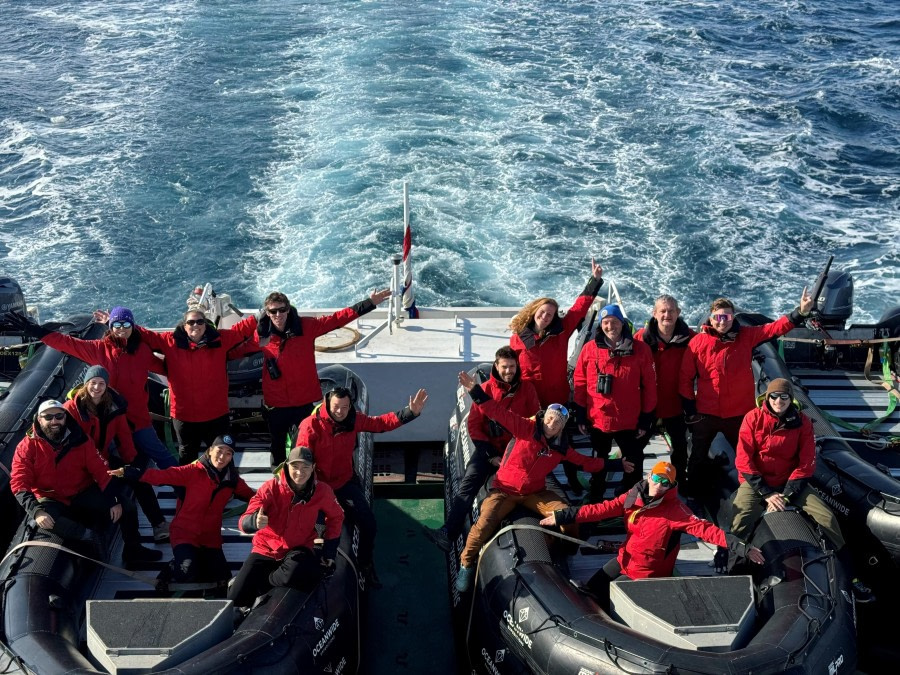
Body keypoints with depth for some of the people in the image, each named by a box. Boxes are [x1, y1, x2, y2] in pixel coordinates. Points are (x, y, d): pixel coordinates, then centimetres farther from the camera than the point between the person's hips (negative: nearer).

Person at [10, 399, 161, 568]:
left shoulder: (79, 440, -4)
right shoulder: (27, 447, -11)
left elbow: (101, 471, -4)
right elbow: (19, 484, -17)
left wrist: (115, 500, -15)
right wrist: (36, 511, -33)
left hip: (83, 495, 3)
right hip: (52, 501, -3)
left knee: (126, 506, -12)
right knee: (45, 520, -38)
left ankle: (133, 551, 5)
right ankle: (88, 535, -35)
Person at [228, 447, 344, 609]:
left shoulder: (321, 491, -13)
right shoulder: (272, 487, -18)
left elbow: (336, 517, 8)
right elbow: (244, 522, -23)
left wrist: (329, 550, 2)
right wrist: (255, 521, -47)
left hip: (298, 549, 0)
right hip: (266, 549, 0)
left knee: (295, 573, -37)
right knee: (236, 600, -8)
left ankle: (262, 582, -5)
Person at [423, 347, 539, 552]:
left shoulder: (527, 388, 6)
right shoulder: (486, 389, 4)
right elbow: (474, 425, 3)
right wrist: (490, 455, -6)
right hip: (489, 447, 0)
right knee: (469, 482, -24)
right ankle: (448, 533, -33)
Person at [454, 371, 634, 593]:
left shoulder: (561, 447, 1)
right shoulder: (526, 428, -13)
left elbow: (585, 462, 13)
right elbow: (498, 412, -21)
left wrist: (616, 465, 14)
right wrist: (475, 391, -32)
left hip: (536, 493, 4)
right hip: (505, 490, -4)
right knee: (484, 524, -25)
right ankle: (466, 564, 1)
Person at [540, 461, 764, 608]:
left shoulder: (674, 510, -24)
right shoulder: (634, 496, -9)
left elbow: (704, 529, -31)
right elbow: (603, 509, -7)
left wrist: (741, 547, -41)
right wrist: (563, 516, -10)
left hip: (646, 573, -6)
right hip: (625, 560, 6)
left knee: (604, 600, -7)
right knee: (591, 589, 13)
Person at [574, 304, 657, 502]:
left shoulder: (640, 349, -7)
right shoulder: (590, 349, -5)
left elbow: (649, 385, -4)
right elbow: (580, 382, 1)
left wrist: (646, 418, -4)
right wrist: (580, 415, 1)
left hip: (630, 421, -1)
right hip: (598, 420, 1)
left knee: (633, 464, 10)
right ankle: (595, 499, 39)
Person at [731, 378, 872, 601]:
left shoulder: (801, 422, -2)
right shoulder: (753, 418, -7)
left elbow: (806, 463, -3)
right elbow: (744, 460, -9)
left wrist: (786, 494, -14)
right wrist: (766, 494, -16)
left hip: (790, 482, 2)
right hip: (756, 483, -2)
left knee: (827, 517, -14)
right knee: (740, 524, -29)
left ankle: (849, 575, 0)